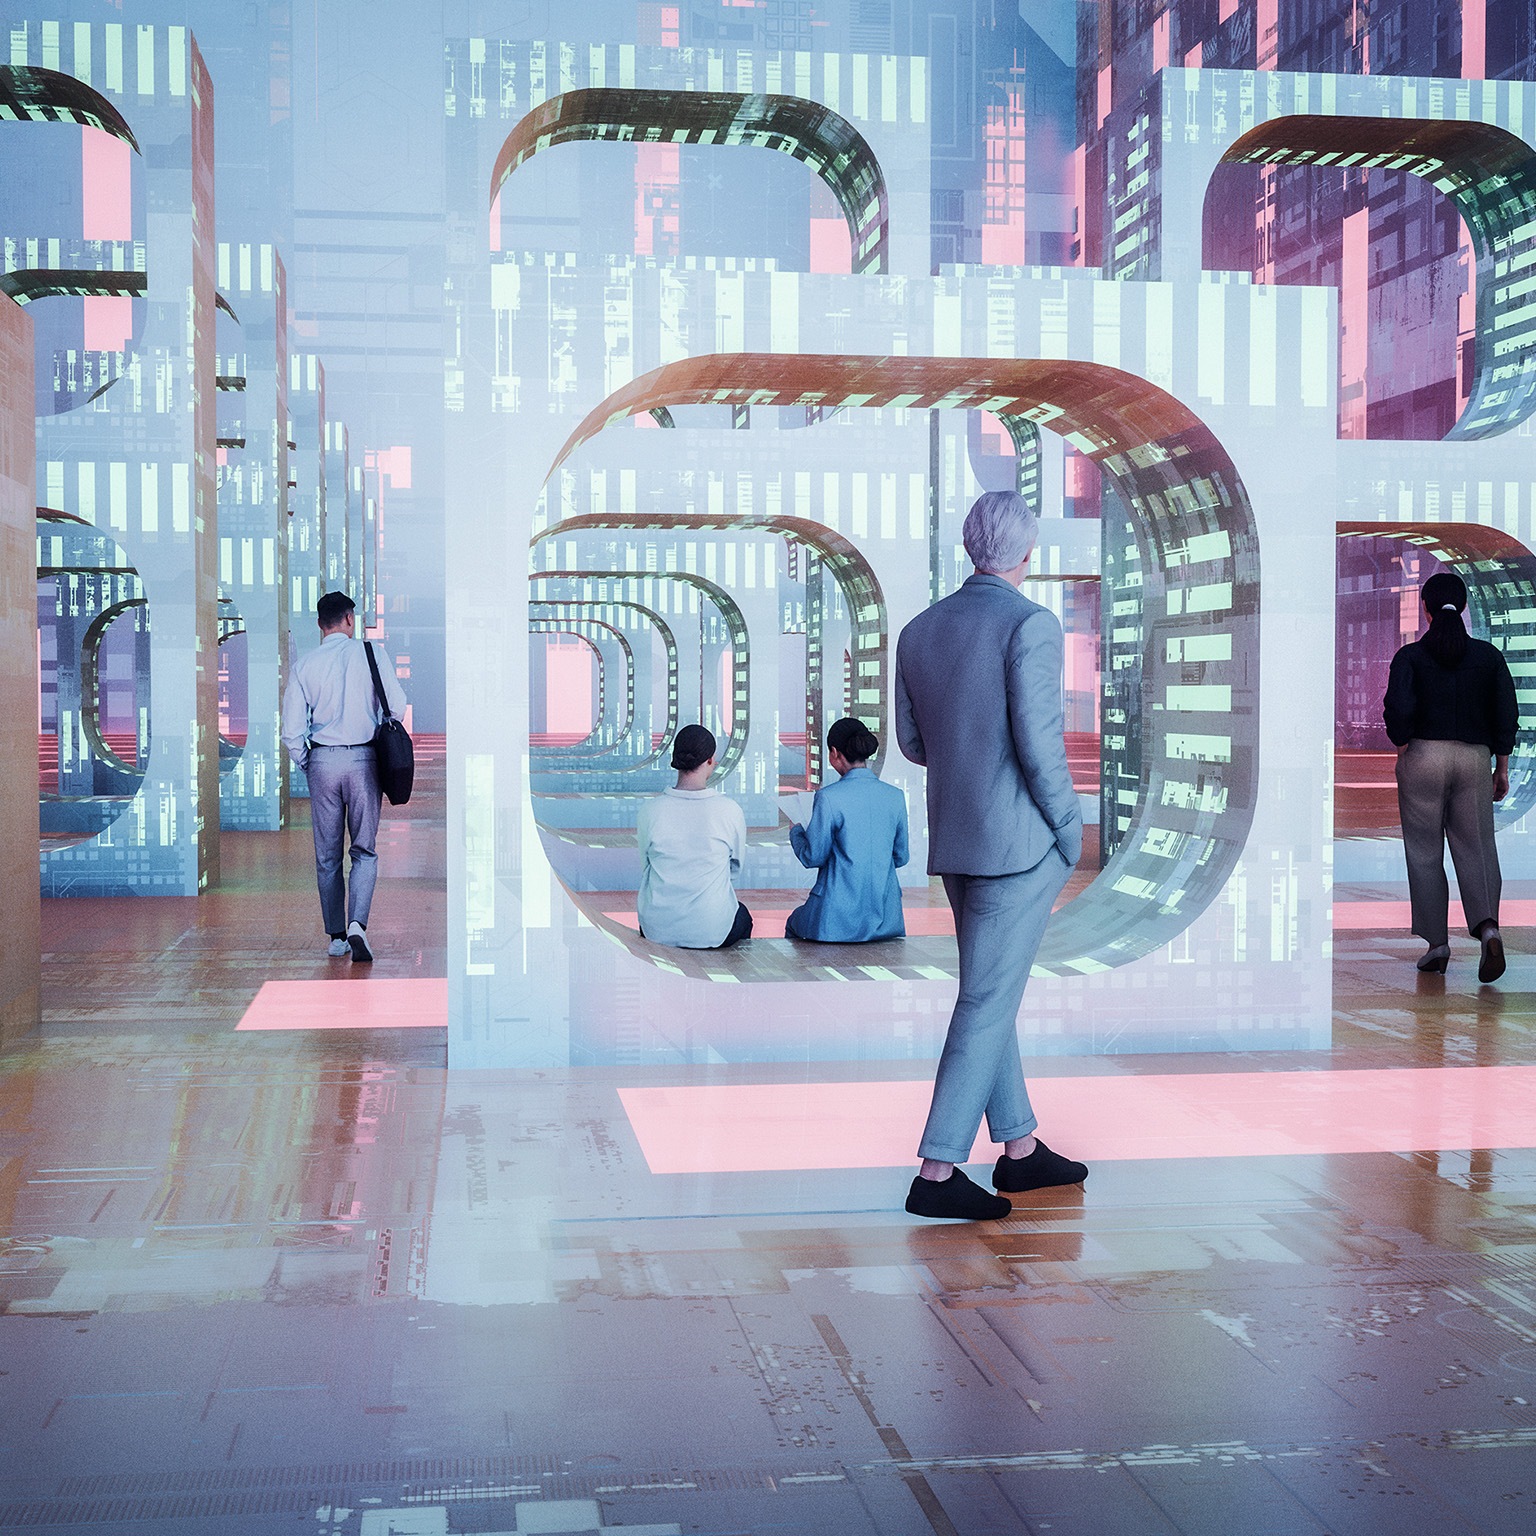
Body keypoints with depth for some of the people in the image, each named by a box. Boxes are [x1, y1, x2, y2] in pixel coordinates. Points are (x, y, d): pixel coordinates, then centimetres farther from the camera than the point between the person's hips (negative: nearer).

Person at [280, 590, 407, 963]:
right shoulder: (371, 653, -1)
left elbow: (292, 729, 0)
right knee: (364, 849, 6)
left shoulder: (304, 665, 2)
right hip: (363, 758, -1)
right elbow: (397, 705, -2)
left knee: (327, 856, 11)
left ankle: (336, 937, 15)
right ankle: (357, 924, -14)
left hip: (322, 760, 1)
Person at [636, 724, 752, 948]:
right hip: (714, 932, -1)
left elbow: (645, 865, 4)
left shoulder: (651, 810, -11)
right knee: (743, 916, 36)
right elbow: (736, 867, 3)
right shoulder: (729, 810, -14)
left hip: (657, 931, 1)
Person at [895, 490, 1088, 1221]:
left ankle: (1020, 1148, 27)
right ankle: (937, 1171, -1)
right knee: (988, 1003, -3)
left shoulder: (919, 631, 6)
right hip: (1019, 840, -7)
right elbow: (1038, 743, -19)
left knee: (993, 994, 17)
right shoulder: (1030, 624, -14)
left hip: (953, 838, 7)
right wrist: (1070, 830, -6)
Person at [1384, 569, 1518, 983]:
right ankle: (1488, 927, -19)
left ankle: (1437, 945, 8)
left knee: (1425, 854, 6)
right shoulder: (1488, 655, 3)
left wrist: (1402, 747, 0)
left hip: (1423, 757, -2)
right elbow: (1507, 713, 3)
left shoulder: (1411, 656, -5)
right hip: (1475, 759, 2)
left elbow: (1398, 708, -16)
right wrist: (1501, 767, 10)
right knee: (1476, 849, 5)